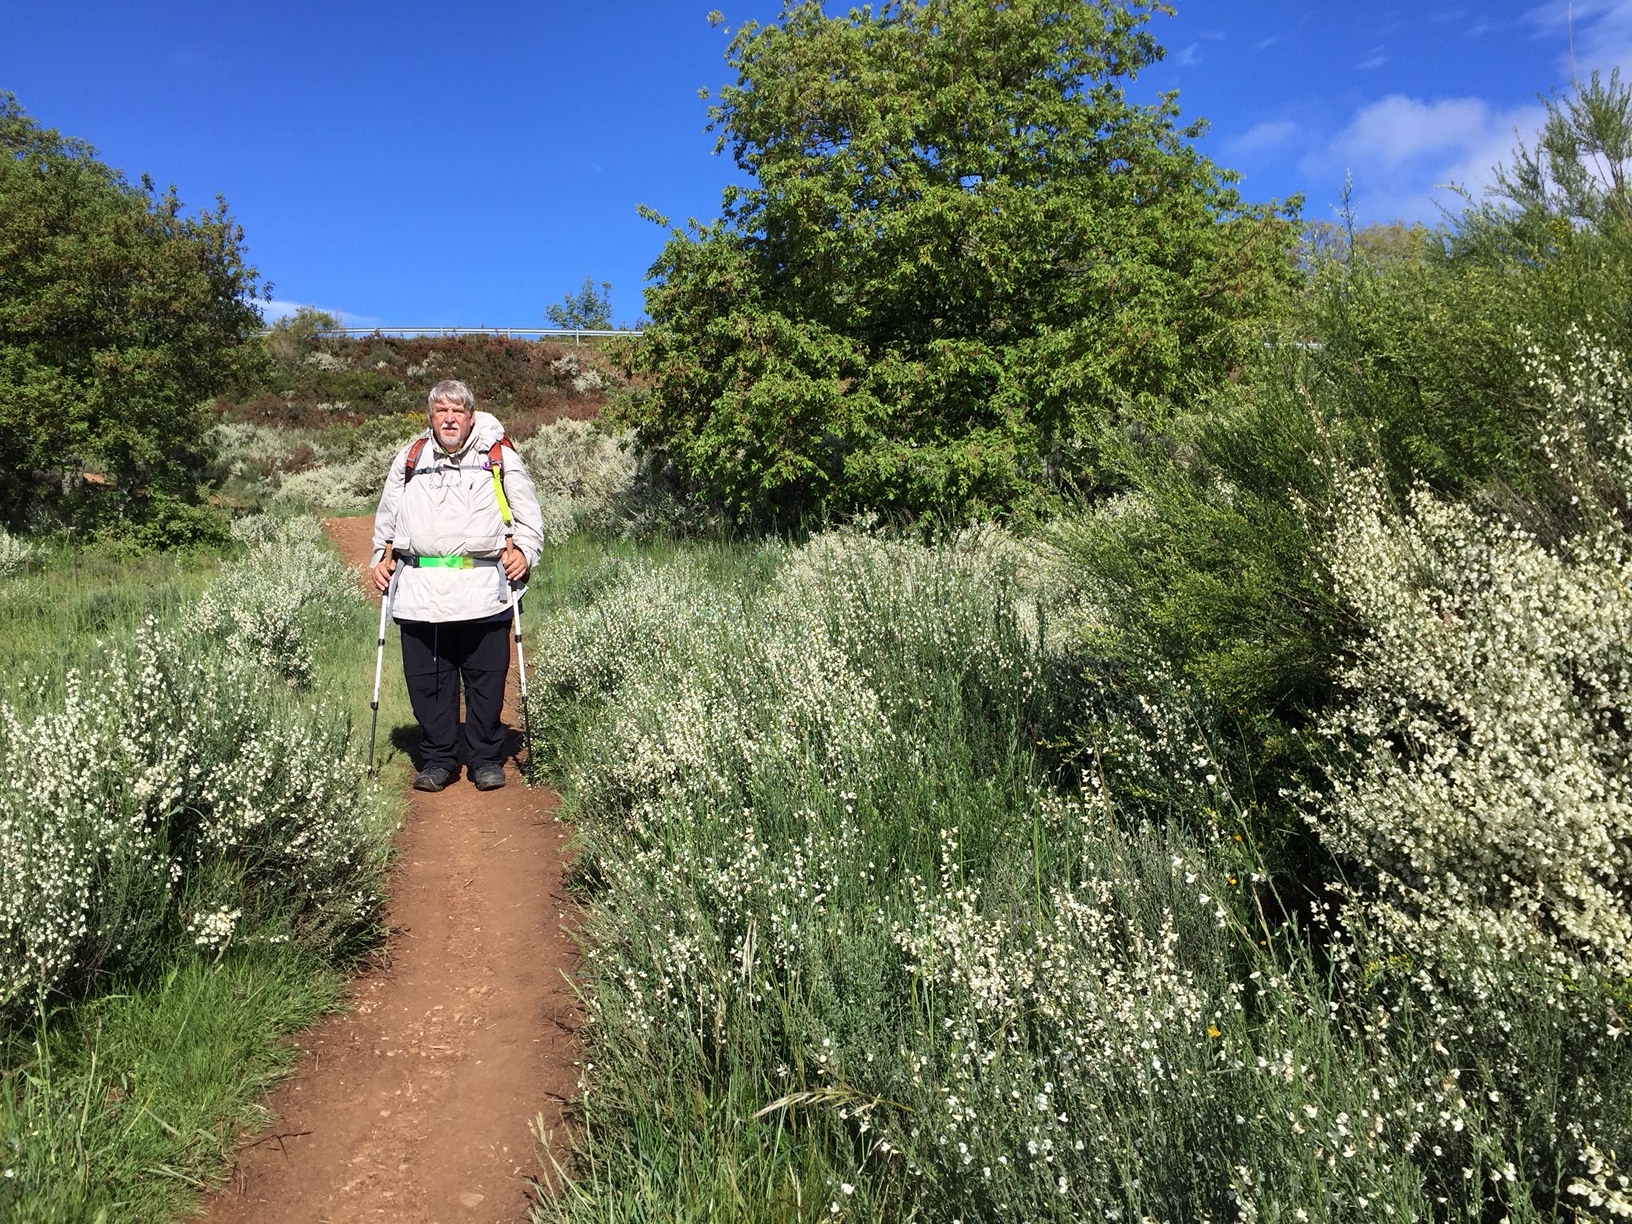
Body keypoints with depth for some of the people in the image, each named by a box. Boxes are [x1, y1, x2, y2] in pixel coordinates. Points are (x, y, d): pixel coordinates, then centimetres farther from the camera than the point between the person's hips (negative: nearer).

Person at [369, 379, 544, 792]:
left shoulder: (500, 456, 8)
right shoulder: (409, 458, 17)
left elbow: (528, 515, 12)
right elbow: (387, 515, 27)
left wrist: (523, 552, -2)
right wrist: (382, 556, 16)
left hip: (483, 590, -2)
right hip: (419, 591, 2)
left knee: (486, 678, 1)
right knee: (427, 680, 3)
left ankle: (486, 759, 13)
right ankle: (437, 760, 15)